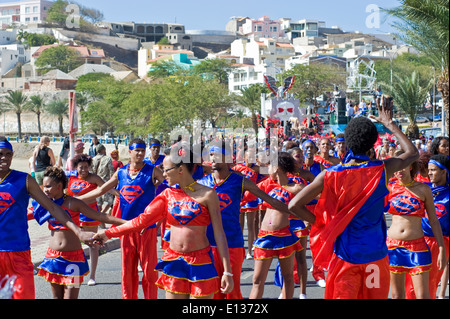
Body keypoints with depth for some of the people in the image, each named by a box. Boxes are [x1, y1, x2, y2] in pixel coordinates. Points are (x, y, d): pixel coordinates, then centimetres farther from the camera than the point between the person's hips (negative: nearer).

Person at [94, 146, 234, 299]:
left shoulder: (207, 194, -6)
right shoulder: (168, 194, 7)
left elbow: (219, 234, -7)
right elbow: (142, 220, 6)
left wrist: (227, 271, -11)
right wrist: (108, 233, 2)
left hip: (200, 263, -4)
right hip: (173, 262, 4)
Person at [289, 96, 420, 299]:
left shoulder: (331, 175, -9)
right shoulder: (382, 170, -7)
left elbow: (294, 205, -12)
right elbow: (413, 153, 14)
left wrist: (321, 224, 0)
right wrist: (389, 124, 20)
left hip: (344, 254, -1)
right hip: (375, 254, 1)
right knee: (376, 296, 14)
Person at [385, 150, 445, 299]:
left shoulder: (423, 189, 0)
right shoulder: (389, 188, 3)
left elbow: (434, 221, 3)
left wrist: (442, 250, 0)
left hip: (417, 246, -2)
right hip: (393, 245, 2)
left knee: (422, 295, -5)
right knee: (396, 294, 7)